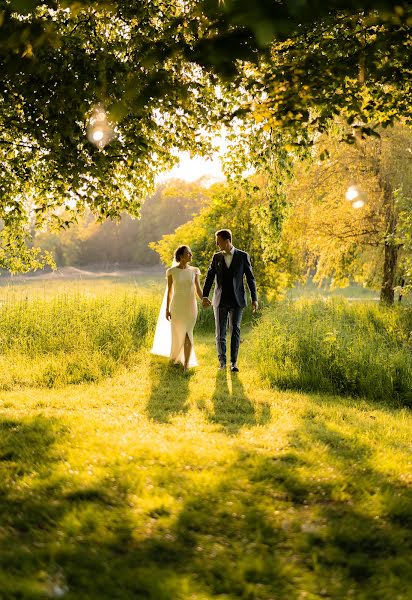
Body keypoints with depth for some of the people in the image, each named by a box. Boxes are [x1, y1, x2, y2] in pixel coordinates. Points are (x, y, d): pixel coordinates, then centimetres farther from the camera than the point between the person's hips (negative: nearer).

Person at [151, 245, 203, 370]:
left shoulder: (195, 271, 1)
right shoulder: (171, 271, -3)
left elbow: (198, 290, 0)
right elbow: (169, 291, 1)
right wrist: (166, 309, -1)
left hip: (191, 306, 0)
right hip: (177, 306, 0)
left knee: (187, 334, -10)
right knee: (176, 333, 13)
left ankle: (186, 364, -8)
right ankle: (174, 355, 43)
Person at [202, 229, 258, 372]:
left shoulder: (243, 256, 0)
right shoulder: (216, 257, 7)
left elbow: (250, 278, 2)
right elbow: (209, 277, 4)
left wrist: (254, 299, -2)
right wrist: (204, 296, -9)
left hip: (237, 301, -2)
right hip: (220, 301, 2)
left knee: (235, 330, -8)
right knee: (220, 332, 3)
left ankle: (233, 362, -2)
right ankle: (222, 361, 14)